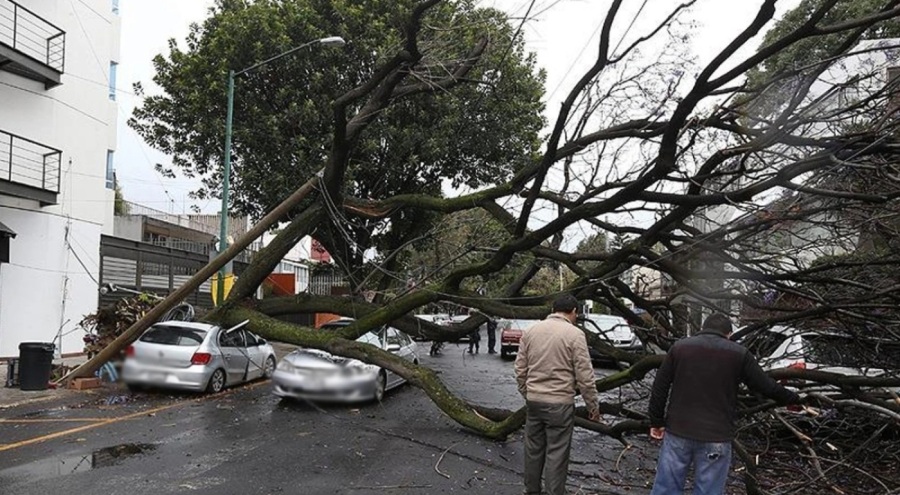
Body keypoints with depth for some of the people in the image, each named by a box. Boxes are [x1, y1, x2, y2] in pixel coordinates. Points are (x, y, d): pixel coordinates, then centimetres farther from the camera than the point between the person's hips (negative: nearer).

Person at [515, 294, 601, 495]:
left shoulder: (531, 330, 5)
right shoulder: (574, 334, -10)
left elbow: (520, 369, 9)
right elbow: (584, 376, -11)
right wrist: (593, 405, 0)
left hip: (533, 400, 5)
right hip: (560, 403, -5)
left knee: (533, 449, 17)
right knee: (556, 453, 4)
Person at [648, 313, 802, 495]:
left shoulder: (679, 347, 6)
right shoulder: (739, 353, 2)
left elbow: (659, 388, 5)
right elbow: (767, 387, 9)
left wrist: (656, 422, 12)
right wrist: (794, 399, 28)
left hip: (677, 432, 2)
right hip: (716, 438, -1)